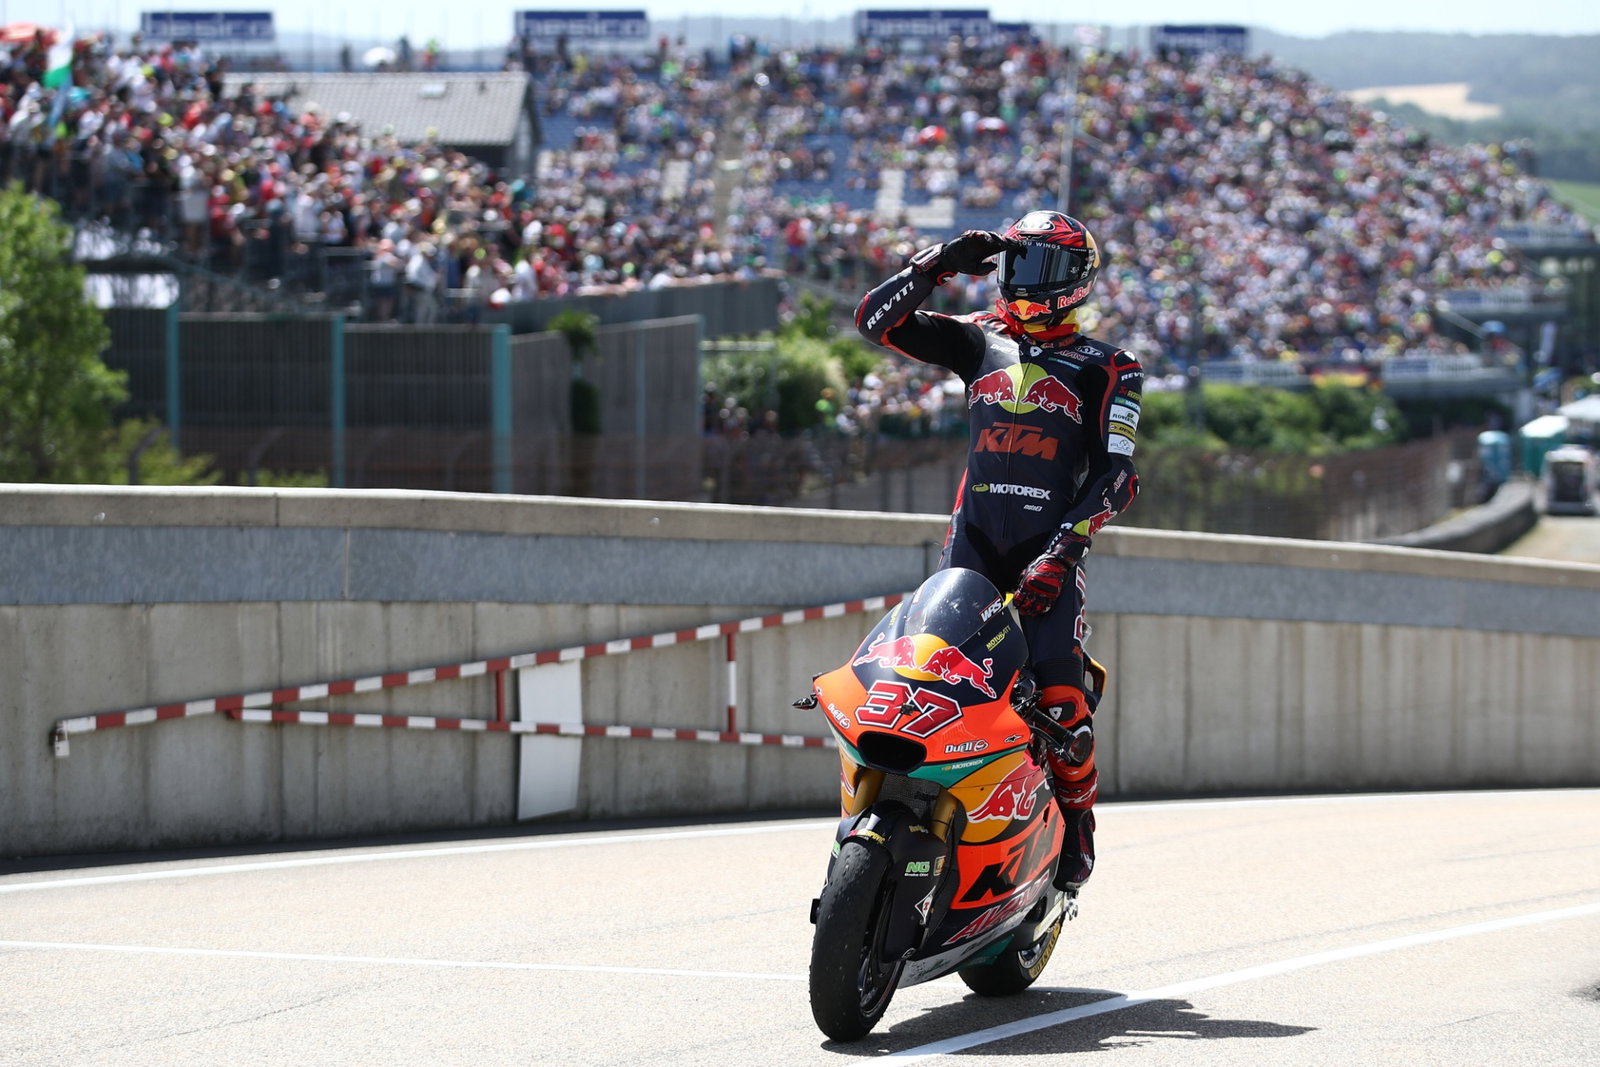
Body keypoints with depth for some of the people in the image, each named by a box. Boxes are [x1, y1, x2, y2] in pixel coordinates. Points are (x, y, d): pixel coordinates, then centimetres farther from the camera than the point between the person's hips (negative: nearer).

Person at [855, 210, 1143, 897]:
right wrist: (942, 263, 0)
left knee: (1060, 704, -17)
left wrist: (1062, 550, -16)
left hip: (1048, 555, -3)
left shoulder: (1106, 369, 7)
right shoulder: (980, 342, 17)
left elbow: (1117, 474, -4)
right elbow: (875, 319, 11)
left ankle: (1075, 835, 2)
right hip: (972, 543, 3)